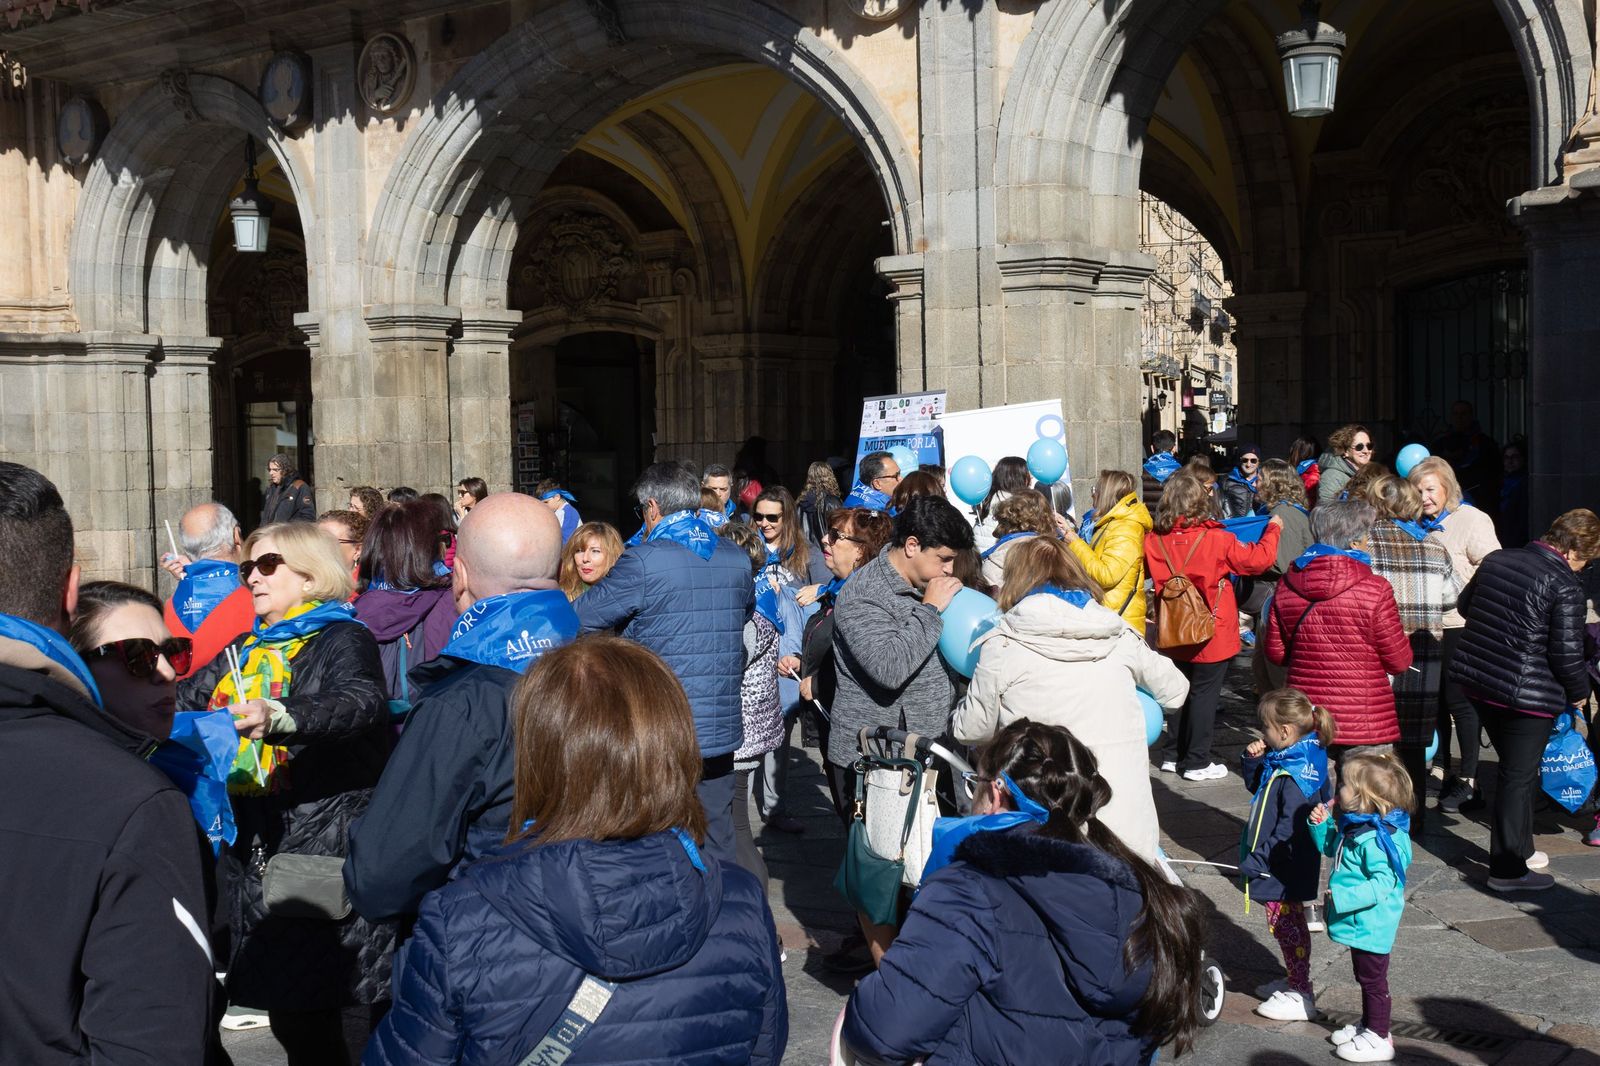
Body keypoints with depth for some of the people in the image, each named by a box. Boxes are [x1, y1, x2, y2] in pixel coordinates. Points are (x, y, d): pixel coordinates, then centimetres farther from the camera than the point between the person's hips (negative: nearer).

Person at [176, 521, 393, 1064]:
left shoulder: (343, 640, -6)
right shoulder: (246, 649, 17)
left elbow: (361, 703, -26)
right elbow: (187, 697, 21)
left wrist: (277, 717, -42)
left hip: (329, 851, -7)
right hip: (258, 853, 7)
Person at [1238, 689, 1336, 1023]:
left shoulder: (1295, 776, -27)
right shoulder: (1281, 762, 4)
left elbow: (1289, 830, -28)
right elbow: (1254, 785, 20)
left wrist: (1258, 860, -23)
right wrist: (1252, 759, 0)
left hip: (1285, 867, -10)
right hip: (1279, 866, 10)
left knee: (1285, 924, 0)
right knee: (1289, 923, 21)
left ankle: (1300, 996, 9)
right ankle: (1295, 980, 35)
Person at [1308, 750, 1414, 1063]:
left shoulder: (1378, 839, -29)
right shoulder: (1354, 826, 2)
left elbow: (1382, 883, -33)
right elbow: (1331, 847, 20)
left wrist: (1344, 896, -34)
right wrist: (1322, 824, 4)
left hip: (1371, 927, -10)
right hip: (1360, 924, 10)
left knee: (1373, 979, 5)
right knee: (1365, 976, 23)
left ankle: (1378, 1038, 19)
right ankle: (1369, 1026, 38)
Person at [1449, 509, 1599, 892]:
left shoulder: (1497, 559, 5)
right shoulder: (1565, 586, -16)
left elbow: (1465, 605, 19)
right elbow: (1566, 655, -16)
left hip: (1476, 680, 7)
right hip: (1526, 695, -7)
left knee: (1514, 768, 23)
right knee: (1520, 777, 3)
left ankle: (1519, 849, 34)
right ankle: (1507, 870, 10)